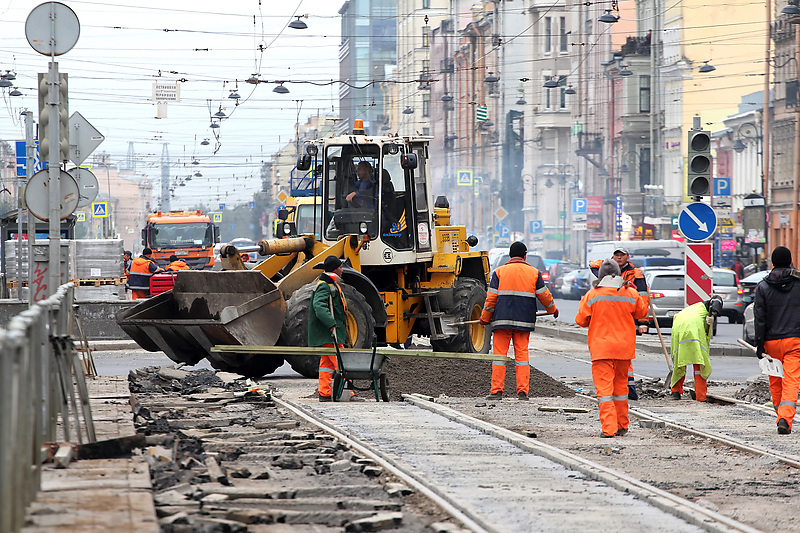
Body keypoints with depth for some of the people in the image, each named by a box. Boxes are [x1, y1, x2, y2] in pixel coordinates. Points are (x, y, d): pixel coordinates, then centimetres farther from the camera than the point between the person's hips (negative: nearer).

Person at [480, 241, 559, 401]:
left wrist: (485, 317, 12)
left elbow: (491, 298, 0)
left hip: (502, 320, -1)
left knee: (499, 354, 3)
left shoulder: (499, 272, 2)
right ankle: (522, 391, 1)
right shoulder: (534, 273, 6)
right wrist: (552, 310, 28)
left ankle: (496, 391, -1)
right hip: (524, 321, 1)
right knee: (522, 354, 7)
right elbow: (544, 296, 8)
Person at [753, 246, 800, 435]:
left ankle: (782, 416, 21)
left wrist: (759, 343, 0)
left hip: (772, 341, 1)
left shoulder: (763, 287, 1)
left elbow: (760, 318, -2)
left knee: (775, 383, 14)